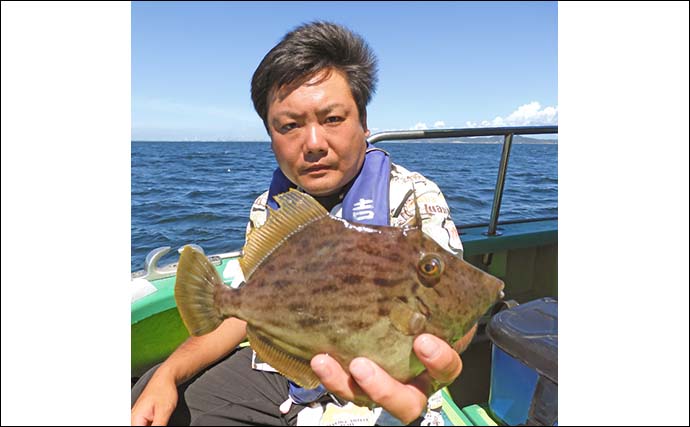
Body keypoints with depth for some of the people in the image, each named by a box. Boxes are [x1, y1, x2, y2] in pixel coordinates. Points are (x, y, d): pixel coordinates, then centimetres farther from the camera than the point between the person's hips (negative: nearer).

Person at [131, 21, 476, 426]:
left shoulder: (413, 197, -16)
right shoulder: (268, 208, 1)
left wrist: (431, 355, -50)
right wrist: (169, 374, -4)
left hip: (367, 393, -5)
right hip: (278, 371, 6)